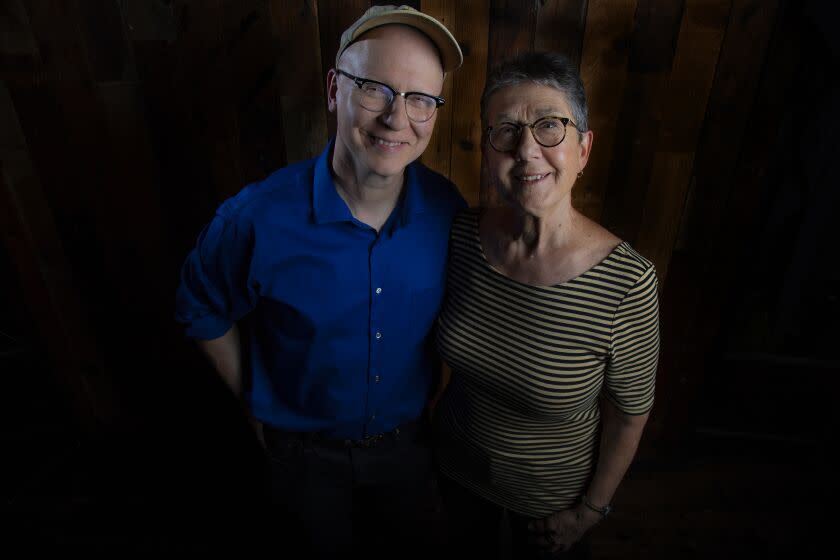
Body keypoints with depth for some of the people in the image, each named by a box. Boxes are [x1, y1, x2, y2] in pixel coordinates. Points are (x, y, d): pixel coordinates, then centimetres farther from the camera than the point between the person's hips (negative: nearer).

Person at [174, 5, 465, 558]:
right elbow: (203, 310, -9)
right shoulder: (258, 216, -28)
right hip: (305, 447, -1)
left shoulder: (448, 209, -20)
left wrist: (442, 393, 4)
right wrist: (252, 397, -3)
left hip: (408, 438, 2)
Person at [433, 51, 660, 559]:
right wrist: (430, 414, 7)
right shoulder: (461, 234, -19)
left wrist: (589, 511, -6)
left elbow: (631, 413, -16)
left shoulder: (628, 282, -31)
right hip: (458, 463, 3)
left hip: (554, 491, -2)